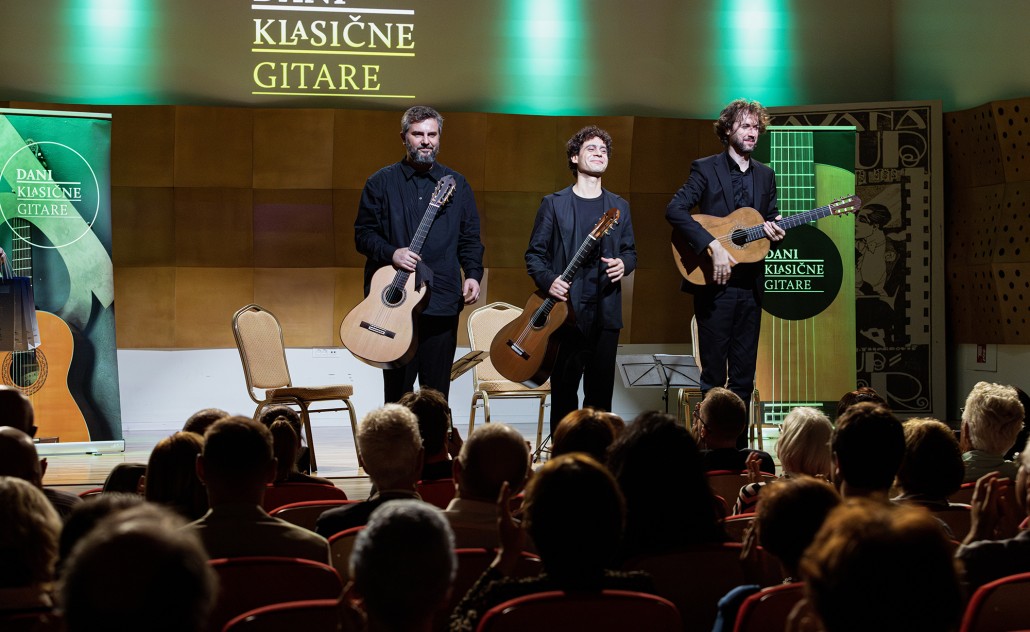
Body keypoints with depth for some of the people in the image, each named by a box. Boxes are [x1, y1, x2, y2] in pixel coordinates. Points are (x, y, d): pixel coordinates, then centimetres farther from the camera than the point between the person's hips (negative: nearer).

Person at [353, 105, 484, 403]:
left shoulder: (456, 184, 12)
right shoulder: (381, 182, 6)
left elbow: (470, 239, 13)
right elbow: (363, 234, 4)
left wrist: (473, 274, -3)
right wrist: (391, 253, -13)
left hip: (442, 301, 2)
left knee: (437, 392, 4)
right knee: (397, 388, 1)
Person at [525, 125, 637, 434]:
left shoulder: (619, 206, 14)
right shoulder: (554, 204, 3)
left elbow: (630, 251, 18)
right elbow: (535, 253, 3)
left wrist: (624, 264, -5)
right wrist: (548, 281, -15)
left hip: (606, 310, 3)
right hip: (567, 309, -3)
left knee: (601, 388, 4)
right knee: (564, 387, -2)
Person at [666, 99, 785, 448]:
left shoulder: (765, 175, 14)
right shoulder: (706, 169, -3)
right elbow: (675, 210, -15)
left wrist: (774, 231, -4)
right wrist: (713, 245, -24)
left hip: (750, 284, 5)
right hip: (714, 283, -5)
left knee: (744, 376, 8)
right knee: (714, 375, -2)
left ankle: (738, 444, 15)